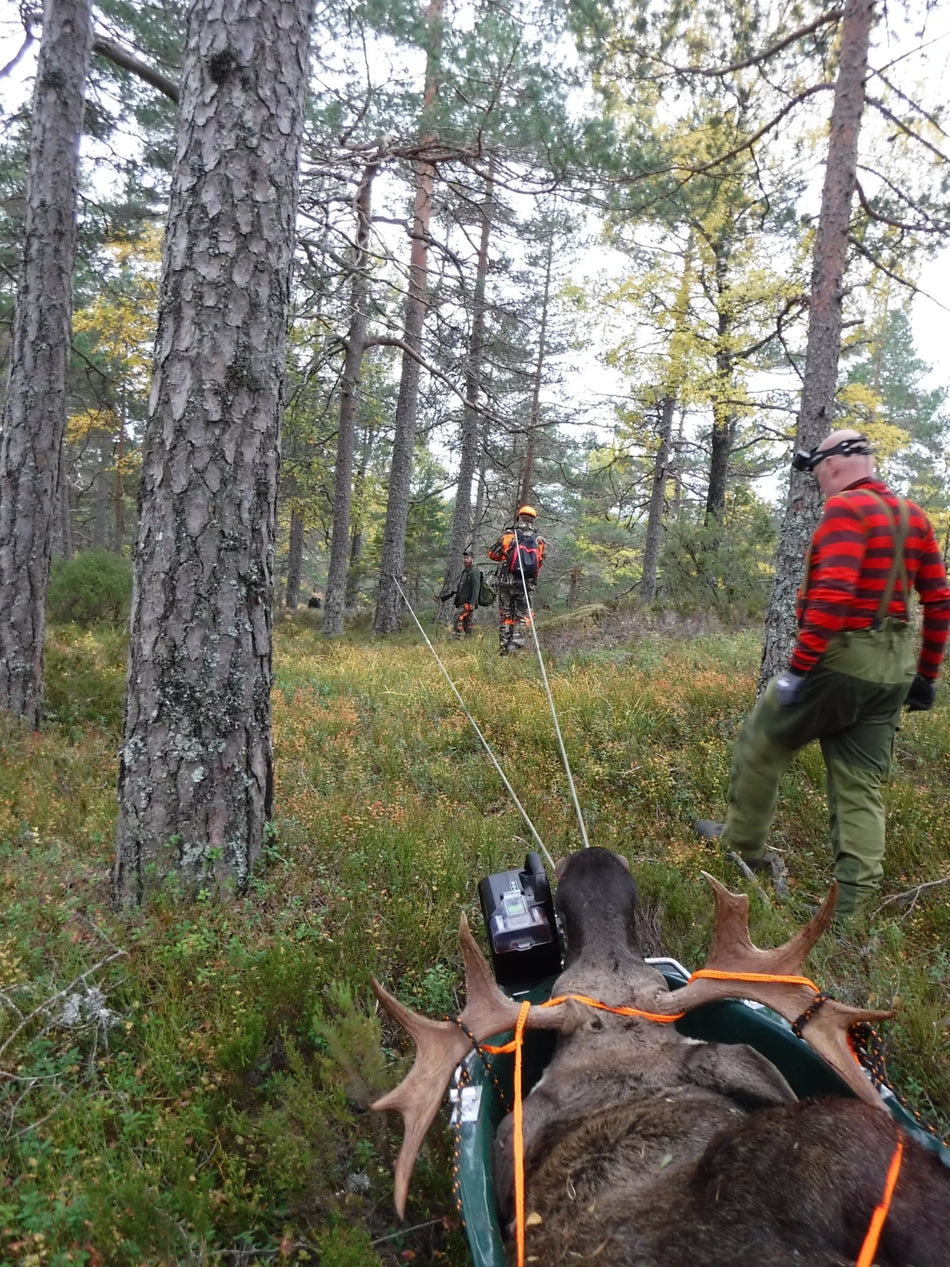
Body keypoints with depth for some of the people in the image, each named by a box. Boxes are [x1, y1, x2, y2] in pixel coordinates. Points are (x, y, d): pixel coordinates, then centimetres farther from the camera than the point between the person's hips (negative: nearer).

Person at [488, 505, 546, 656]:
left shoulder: (509, 535, -5)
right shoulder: (539, 541, 2)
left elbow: (493, 554, 5)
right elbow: (539, 563, 12)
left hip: (507, 581, -1)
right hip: (527, 584, 1)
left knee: (505, 615, 9)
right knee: (523, 615, 8)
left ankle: (504, 648, 10)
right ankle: (516, 644, -6)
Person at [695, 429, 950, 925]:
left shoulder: (845, 509, -12)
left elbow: (833, 593, -25)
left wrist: (798, 668, -23)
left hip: (840, 659, -8)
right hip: (893, 669, 8)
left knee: (759, 744, 11)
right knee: (862, 786, 10)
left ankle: (743, 843, 27)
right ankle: (850, 907, 13)